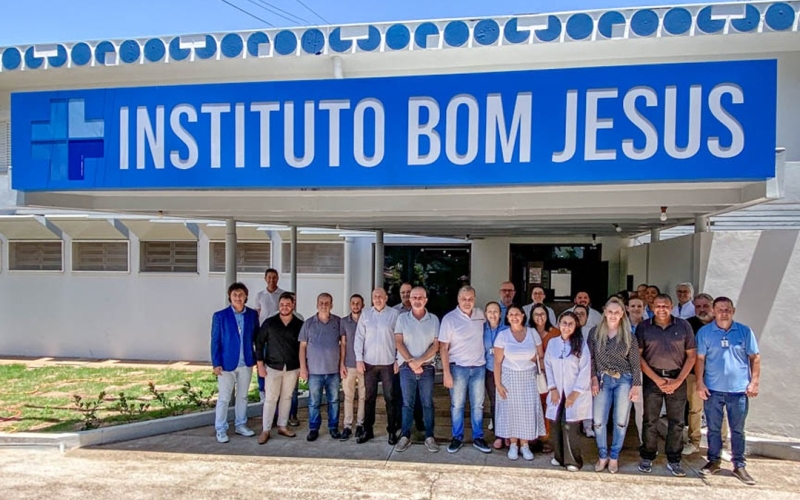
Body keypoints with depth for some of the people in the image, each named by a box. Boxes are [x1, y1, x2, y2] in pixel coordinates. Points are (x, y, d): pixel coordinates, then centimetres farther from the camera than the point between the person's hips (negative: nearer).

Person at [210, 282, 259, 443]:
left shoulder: (253, 314, 0)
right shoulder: (220, 316, -8)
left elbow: (257, 337, 7)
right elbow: (215, 341, -7)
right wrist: (216, 363, -11)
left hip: (246, 363, 3)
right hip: (227, 363, -3)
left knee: (243, 396, 15)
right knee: (224, 398, 5)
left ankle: (240, 425, 29)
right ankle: (221, 430, 16)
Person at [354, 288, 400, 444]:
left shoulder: (394, 314, -2)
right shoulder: (365, 314, 4)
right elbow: (359, 337, 4)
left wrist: (398, 359, -4)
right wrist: (359, 359, -1)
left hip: (388, 363, -2)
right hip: (369, 362, 2)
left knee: (390, 398, 4)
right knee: (369, 397, 10)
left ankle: (392, 430, 14)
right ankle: (368, 430, 19)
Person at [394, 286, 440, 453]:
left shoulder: (433, 319, 3)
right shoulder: (402, 318, 3)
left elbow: (436, 345, -2)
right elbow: (399, 342, -2)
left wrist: (419, 361, -12)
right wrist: (411, 362, -12)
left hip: (427, 368, 0)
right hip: (407, 367, 0)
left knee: (427, 403, 5)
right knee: (407, 403, 5)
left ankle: (429, 437, 12)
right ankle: (405, 436, 12)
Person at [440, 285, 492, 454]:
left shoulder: (480, 315, 1)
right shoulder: (449, 318, -9)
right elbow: (443, 347, -9)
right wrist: (446, 372, -15)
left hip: (479, 367, 3)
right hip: (458, 367, -3)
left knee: (477, 405, 10)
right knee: (457, 405, 7)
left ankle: (478, 438, 22)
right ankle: (457, 438, 20)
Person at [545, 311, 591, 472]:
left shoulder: (581, 344, -6)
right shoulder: (552, 342, 3)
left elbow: (585, 370, -8)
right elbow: (548, 366, 6)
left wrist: (575, 393, -11)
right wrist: (552, 389, -3)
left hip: (575, 393, -3)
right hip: (557, 392, 3)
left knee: (570, 426, -9)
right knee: (555, 424, 3)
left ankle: (573, 460, 5)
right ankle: (559, 456, 21)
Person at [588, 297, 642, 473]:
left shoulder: (629, 336, -3)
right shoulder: (595, 332, -1)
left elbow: (635, 363, -1)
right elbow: (591, 358, 2)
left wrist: (636, 385, -5)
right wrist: (594, 379, -6)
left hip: (624, 380, -1)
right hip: (603, 380, 1)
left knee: (620, 421, 5)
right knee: (599, 421, -1)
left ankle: (614, 456, 20)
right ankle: (602, 455, 17)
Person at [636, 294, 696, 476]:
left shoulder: (683, 326, 0)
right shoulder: (643, 327, -1)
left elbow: (691, 355, 2)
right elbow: (638, 356, -3)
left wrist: (678, 381, -6)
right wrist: (657, 379, -10)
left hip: (677, 379, 1)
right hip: (652, 378, -1)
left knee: (676, 422, 6)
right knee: (650, 421, 5)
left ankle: (674, 460, 18)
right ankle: (647, 457, 18)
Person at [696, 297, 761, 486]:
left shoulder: (745, 331, 0)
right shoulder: (704, 332, -1)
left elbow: (755, 358, 4)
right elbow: (700, 359, 0)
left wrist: (754, 382, -1)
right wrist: (700, 383, -5)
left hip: (739, 389, 0)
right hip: (713, 389, 0)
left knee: (738, 430, 10)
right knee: (713, 428, 10)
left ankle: (739, 465, 20)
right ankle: (713, 461, 23)